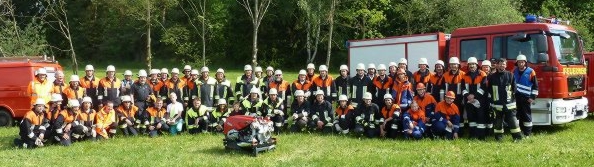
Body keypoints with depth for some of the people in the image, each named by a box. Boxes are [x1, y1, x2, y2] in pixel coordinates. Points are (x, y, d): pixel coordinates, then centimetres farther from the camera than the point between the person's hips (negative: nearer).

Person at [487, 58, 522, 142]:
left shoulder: (510, 75, 4)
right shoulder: (492, 77, 5)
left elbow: (514, 89, 7)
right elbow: (489, 90, 9)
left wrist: (513, 99, 5)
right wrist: (491, 102, 7)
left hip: (509, 104, -1)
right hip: (497, 105, 1)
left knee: (512, 121, -1)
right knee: (498, 122, 6)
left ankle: (517, 137, 6)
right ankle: (499, 137, 16)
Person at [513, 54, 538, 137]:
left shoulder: (530, 72, -3)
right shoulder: (514, 72, 10)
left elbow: (535, 86, -3)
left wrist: (533, 97, -8)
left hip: (526, 98, -4)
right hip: (516, 97, 4)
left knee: (527, 115, -2)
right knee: (518, 114, 8)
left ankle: (528, 133, 3)